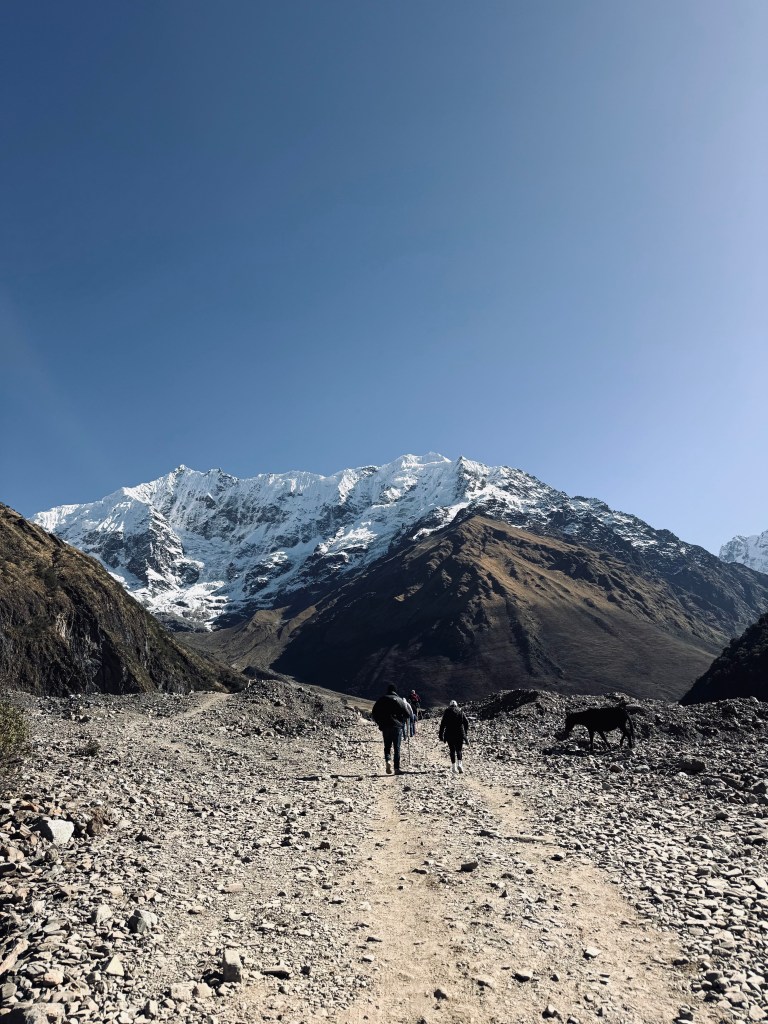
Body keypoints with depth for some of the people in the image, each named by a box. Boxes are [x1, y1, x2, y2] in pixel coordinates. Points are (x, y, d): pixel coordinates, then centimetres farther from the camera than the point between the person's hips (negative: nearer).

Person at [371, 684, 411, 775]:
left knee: (387, 746, 14)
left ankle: (387, 760, -13)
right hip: (397, 726, -1)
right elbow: (408, 714, -3)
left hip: (385, 727, 1)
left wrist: (380, 723, 14)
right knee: (397, 748, 4)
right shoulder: (399, 700, 2)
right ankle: (397, 768, 0)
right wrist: (402, 721, 15)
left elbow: (373, 714, 5)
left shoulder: (381, 700, 8)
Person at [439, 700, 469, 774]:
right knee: (459, 750, 10)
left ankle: (453, 767, 4)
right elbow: (466, 724, 4)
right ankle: (459, 764, -10)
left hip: (450, 735, -1)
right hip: (459, 735, 1)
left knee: (452, 750, 8)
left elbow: (442, 725, -1)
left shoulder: (446, 712, 3)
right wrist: (464, 733, 15)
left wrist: (441, 737, 2)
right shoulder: (461, 712, 7)